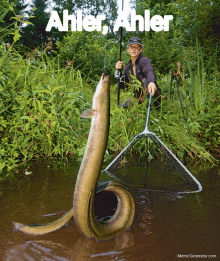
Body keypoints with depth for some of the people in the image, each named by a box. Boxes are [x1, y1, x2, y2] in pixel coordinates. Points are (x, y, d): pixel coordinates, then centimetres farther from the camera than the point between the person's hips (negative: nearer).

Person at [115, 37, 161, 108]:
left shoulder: (144, 60, -14)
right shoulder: (127, 67, 7)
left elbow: (150, 72, -38)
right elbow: (123, 85, 7)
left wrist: (152, 82, -62)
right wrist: (118, 71, -6)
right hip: (139, 97, 8)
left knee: (145, 80, -34)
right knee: (122, 105, -2)